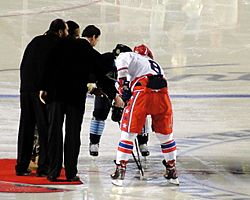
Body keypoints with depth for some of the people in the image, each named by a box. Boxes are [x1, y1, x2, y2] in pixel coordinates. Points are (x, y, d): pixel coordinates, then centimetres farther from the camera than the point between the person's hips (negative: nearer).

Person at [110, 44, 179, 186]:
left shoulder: (136, 58, 22)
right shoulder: (157, 66, 39)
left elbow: (123, 59, -1)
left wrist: (122, 79, -1)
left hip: (142, 93, -4)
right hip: (163, 94, 4)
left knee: (129, 132, 5)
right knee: (166, 134, 20)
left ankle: (120, 169, 2)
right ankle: (172, 171, 26)